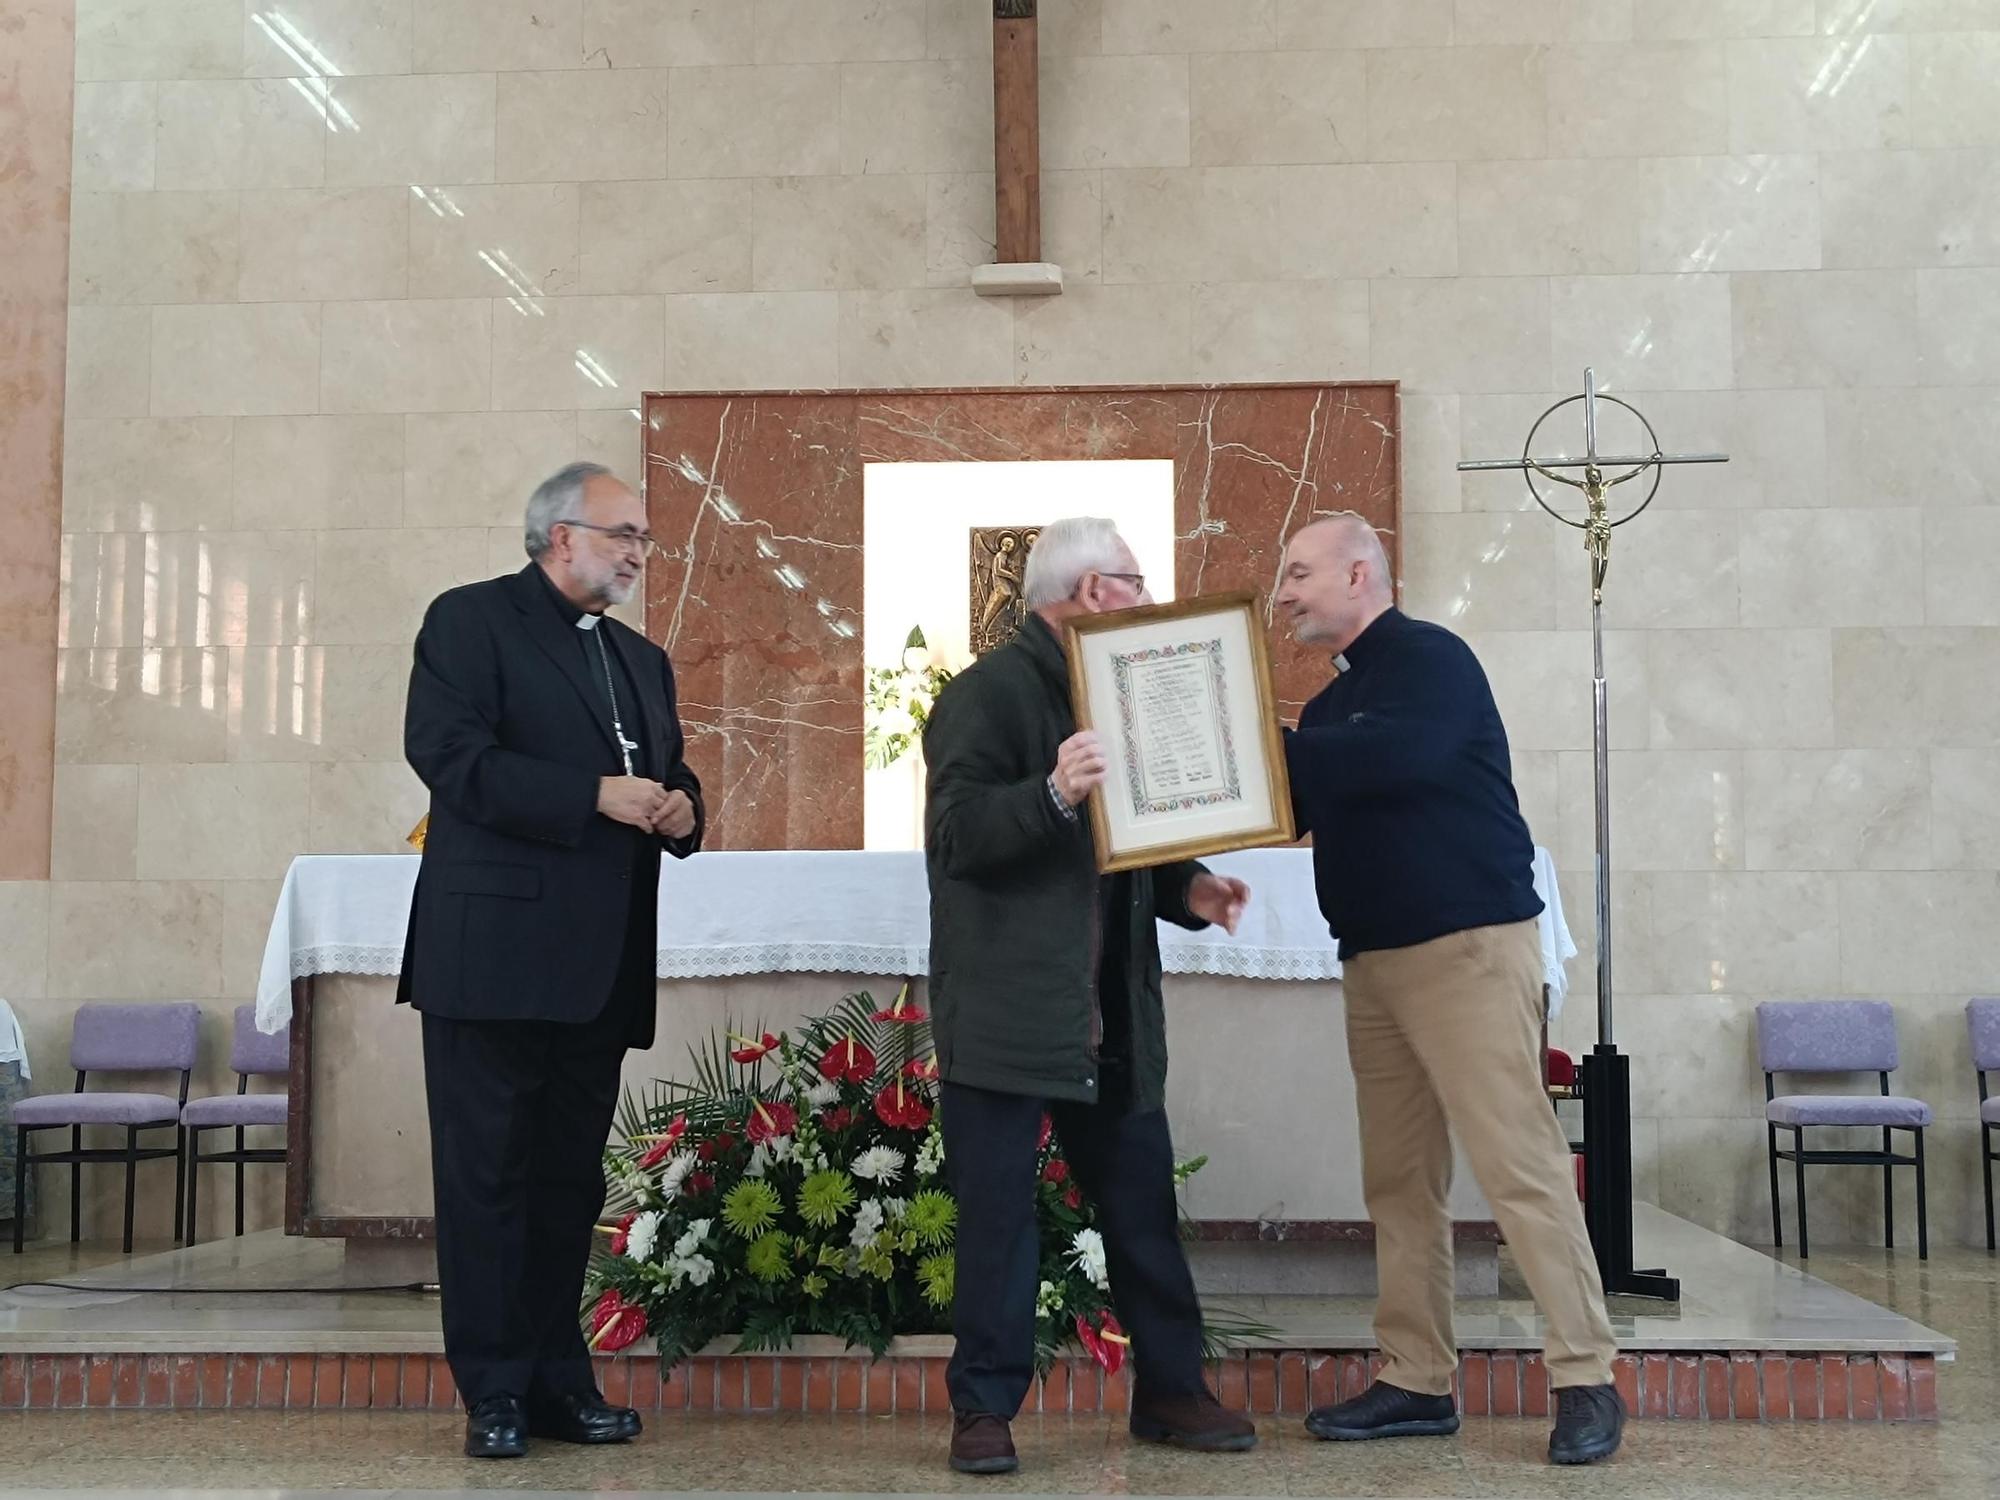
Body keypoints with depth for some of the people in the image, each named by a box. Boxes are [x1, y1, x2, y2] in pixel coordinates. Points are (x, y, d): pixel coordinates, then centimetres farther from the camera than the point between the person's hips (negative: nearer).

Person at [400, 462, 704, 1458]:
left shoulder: (641, 659, 21)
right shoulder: (471, 620, -1)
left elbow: (670, 777, 25)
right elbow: (446, 752, -15)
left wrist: (681, 811, 0)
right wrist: (595, 796, -19)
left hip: (601, 963, 7)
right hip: (497, 950, -7)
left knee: (570, 1176, 11)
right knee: (487, 1174, -1)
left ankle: (557, 1378, 19)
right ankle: (494, 1393, 7)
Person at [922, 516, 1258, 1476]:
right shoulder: (989, 693, -8)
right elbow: (959, 830, -18)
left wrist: (1187, 890, 5)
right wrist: (1052, 794, -34)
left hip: (1111, 1017, 7)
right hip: (1005, 1013, -7)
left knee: (1143, 1207, 10)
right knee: (997, 1216, -1)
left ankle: (1170, 1389, 21)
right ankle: (984, 1406, 10)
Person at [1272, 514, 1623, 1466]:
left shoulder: (1432, 661, -7)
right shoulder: (1336, 704, 18)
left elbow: (1395, 757, -26)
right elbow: (1288, 808, 14)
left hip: (1468, 944, -9)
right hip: (1374, 957, 9)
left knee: (1520, 1166, -10)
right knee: (1397, 1179, 7)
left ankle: (1585, 1381, -5)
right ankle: (1417, 1382, 13)